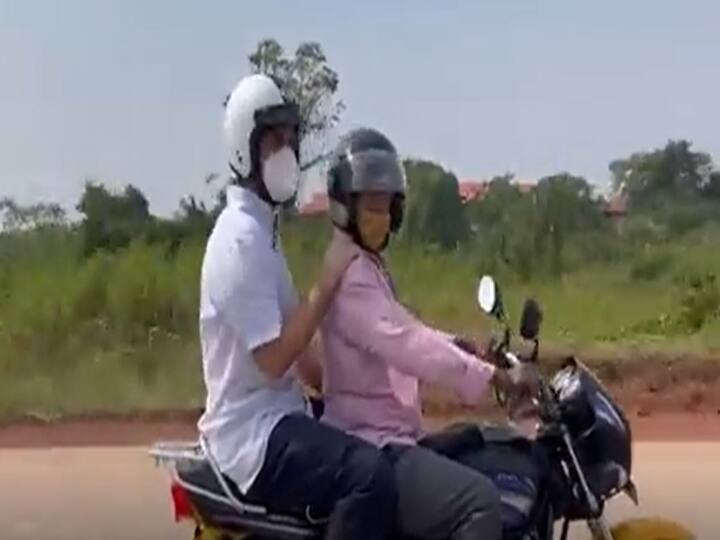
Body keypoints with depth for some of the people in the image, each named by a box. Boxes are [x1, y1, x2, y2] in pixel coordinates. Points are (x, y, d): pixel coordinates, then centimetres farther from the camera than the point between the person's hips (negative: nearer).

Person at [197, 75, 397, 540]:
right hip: (254, 435, -11)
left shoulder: (263, 229, 17)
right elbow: (273, 358, -23)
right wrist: (326, 286, -20)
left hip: (277, 418, 11)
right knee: (372, 476, -30)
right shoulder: (241, 237, -17)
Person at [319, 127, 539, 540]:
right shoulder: (345, 273, -17)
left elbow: (408, 333, 23)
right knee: (480, 502, -25)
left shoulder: (370, 267, 18)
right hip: (369, 448, -11)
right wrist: (492, 376, -31)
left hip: (389, 438, 11)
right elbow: (402, 343, -28)